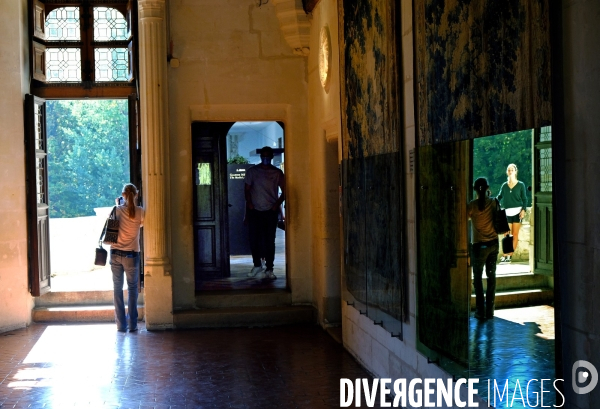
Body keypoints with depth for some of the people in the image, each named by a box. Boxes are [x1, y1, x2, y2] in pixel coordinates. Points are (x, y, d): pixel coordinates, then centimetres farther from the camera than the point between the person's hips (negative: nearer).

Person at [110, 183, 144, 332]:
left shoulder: (117, 210, -5)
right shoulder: (139, 212, -6)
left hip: (116, 254, 1)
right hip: (131, 255, -1)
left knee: (117, 288, 8)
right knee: (132, 288, 10)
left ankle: (121, 325, 8)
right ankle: (132, 324, 9)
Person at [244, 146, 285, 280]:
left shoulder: (277, 173, 4)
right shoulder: (252, 171, 5)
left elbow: (284, 191, 7)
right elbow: (247, 189, 7)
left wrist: (277, 204, -4)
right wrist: (249, 204, -5)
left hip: (271, 211, 0)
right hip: (255, 211, 0)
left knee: (270, 241, 0)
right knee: (254, 239, 1)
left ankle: (269, 269, 6)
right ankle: (257, 265, 20)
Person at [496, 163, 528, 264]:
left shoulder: (520, 185, 4)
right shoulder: (504, 186, 8)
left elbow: (524, 199, 3)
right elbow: (499, 197, 11)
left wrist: (523, 210, -9)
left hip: (517, 212, -1)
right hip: (507, 212, 1)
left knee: (515, 235, 1)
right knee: (507, 235, -6)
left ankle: (510, 256, 6)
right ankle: (505, 256, -9)